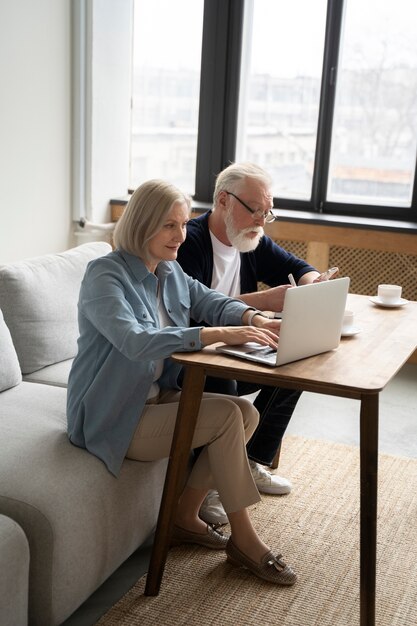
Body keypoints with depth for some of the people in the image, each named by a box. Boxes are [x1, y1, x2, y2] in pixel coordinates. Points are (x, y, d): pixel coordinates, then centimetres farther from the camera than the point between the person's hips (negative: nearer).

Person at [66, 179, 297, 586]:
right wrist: (220, 334, -39)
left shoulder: (169, 272, 6)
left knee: (246, 412, -7)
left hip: (158, 397, 9)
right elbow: (135, 340, -34)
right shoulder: (104, 275, -20)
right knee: (226, 416, -20)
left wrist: (254, 319, -13)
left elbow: (212, 302, 10)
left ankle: (186, 515, 7)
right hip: (114, 418, -8)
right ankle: (243, 539, -4)